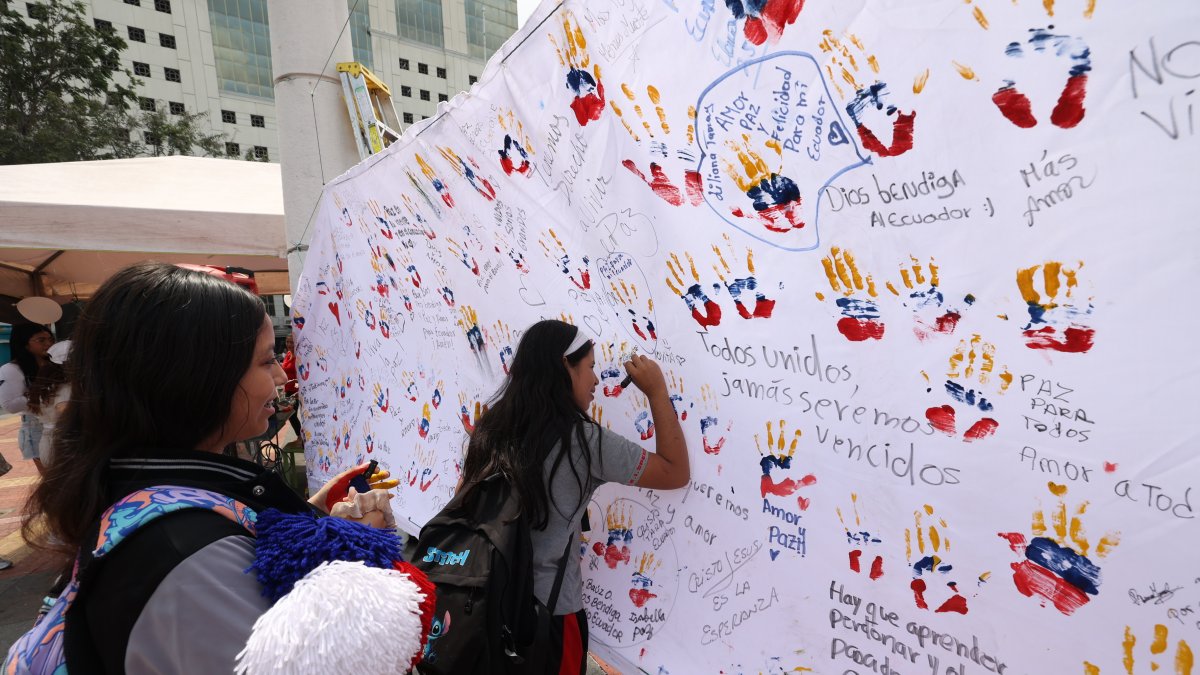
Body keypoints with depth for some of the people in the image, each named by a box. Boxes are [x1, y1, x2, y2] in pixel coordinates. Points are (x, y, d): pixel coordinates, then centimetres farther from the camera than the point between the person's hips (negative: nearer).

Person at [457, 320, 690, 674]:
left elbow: (468, 499, 7)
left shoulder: (494, 424, -5)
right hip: (548, 605, -6)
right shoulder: (584, 440, -24)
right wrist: (657, 392, -9)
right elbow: (676, 473, -14)